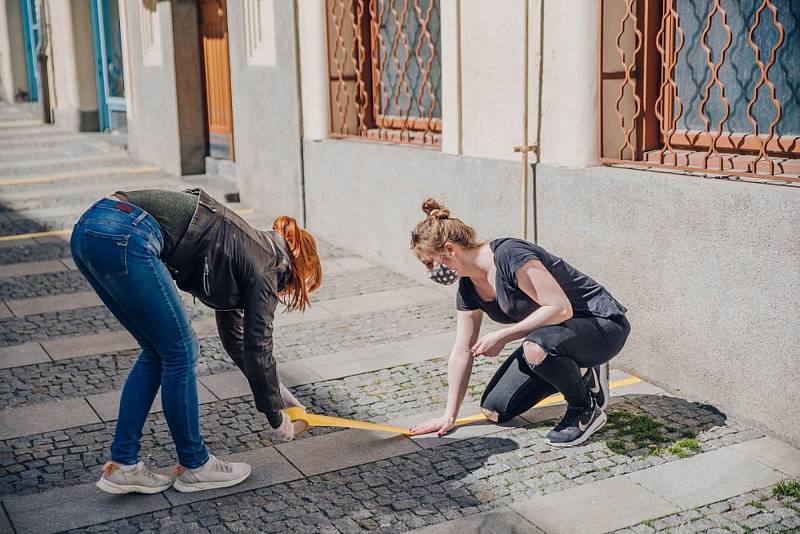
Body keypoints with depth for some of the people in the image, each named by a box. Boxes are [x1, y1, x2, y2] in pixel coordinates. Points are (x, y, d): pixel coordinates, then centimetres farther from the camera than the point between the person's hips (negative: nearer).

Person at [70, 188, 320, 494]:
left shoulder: (240, 251, 29)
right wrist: (278, 419, 19)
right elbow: (258, 351, 6)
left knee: (157, 352, 19)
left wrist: (278, 393, 46)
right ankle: (193, 466, 21)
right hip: (125, 239, -9)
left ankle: (122, 466, 22)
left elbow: (234, 336, 39)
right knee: (181, 352, 7)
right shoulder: (264, 267, 6)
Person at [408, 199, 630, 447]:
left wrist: (502, 336, -25)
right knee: (494, 410, 1)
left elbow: (561, 308, -31)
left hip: (603, 326, -8)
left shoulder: (509, 255, -27)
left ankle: (586, 410, -11)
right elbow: (461, 352, 5)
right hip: (554, 333, 9)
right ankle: (574, 376, 15)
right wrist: (449, 416, 7)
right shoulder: (468, 287, 0)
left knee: (536, 349, -39)